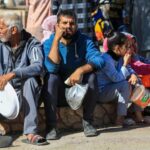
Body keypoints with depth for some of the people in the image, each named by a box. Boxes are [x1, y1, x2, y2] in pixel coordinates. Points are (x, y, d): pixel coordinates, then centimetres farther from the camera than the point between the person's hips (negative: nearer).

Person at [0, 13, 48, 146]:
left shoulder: (32, 44, -6)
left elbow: (38, 67, -26)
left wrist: (12, 74, -37)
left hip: (27, 92, -1)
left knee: (30, 80, -36)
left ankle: (30, 132, -39)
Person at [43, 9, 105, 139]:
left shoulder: (84, 41, -7)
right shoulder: (49, 43, -11)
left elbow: (99, 60, -22)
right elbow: (52, 67, -29)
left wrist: (81, 70, -38)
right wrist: (56, 39, -30)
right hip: (58, 92, -1)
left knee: (91, 75, -27)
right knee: (51, 77, -30)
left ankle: (88, 122, -13)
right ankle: (51, 126, -24)